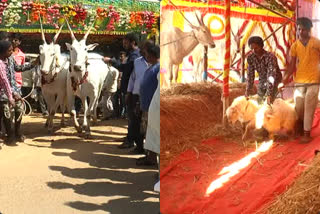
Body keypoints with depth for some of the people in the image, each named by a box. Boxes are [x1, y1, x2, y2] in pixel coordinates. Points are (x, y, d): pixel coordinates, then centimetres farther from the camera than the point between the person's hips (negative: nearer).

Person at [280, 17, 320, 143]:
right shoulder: (294, 46, 4)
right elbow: (292, 64, 1)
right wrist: (286, 78, -11)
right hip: (299, 81, 3)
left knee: (309, 108, -3)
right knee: (298, 107, 8)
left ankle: (306, 133, 4)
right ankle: (300, 128, 33)